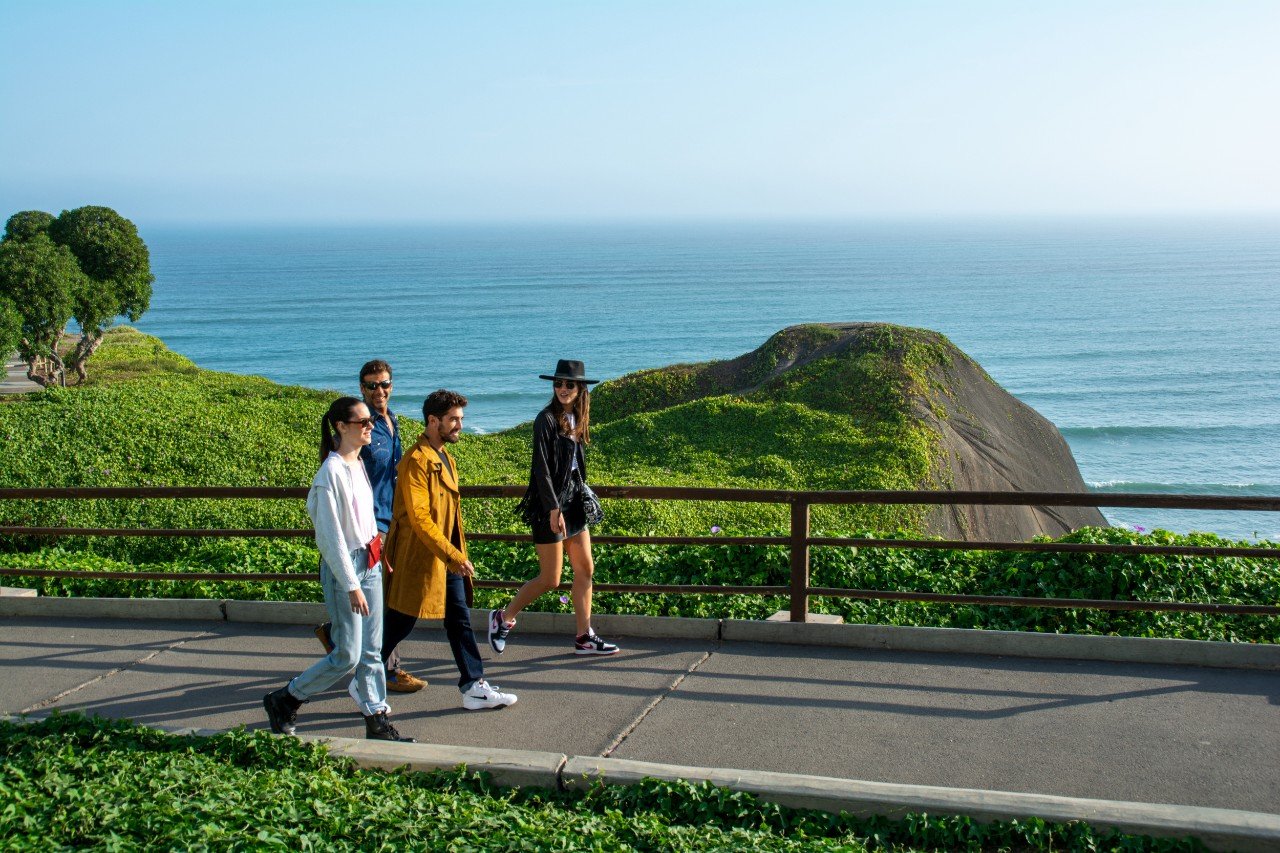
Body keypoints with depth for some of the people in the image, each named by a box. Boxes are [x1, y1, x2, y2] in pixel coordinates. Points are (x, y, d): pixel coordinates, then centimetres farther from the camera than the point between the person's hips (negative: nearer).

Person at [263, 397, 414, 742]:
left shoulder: (358, 465, 9)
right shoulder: (332, 472, -18)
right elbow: (331, 536, -19)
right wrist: (352, 585, -20)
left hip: (370, 563, 8)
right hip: (344, 567, -8)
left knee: (371, 651, 10)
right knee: (347, 656, -3)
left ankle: (377, 720, 17)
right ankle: (283, 700, 14)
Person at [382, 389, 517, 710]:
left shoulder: (445, 457, 13)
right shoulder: (416, 461, -18)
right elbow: (419, 519, -24)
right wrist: (454, 556, -25)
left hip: (447, 559, 9)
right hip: (419, 559, -9)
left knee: (460, 621, 7)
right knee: (398, 625, 4)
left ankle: (474, 687, 10)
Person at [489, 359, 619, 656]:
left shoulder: (576, 420, 10)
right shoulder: (547, 419, -13)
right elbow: (541, 467, -17)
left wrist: (582, 495, 15)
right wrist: (554, 508, -21)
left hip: (573, 501, 8)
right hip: (550, 506, -8)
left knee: (585, 569, 7)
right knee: (550, 579, -2)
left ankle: (584, 637, 14)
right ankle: (503, 618, 16)